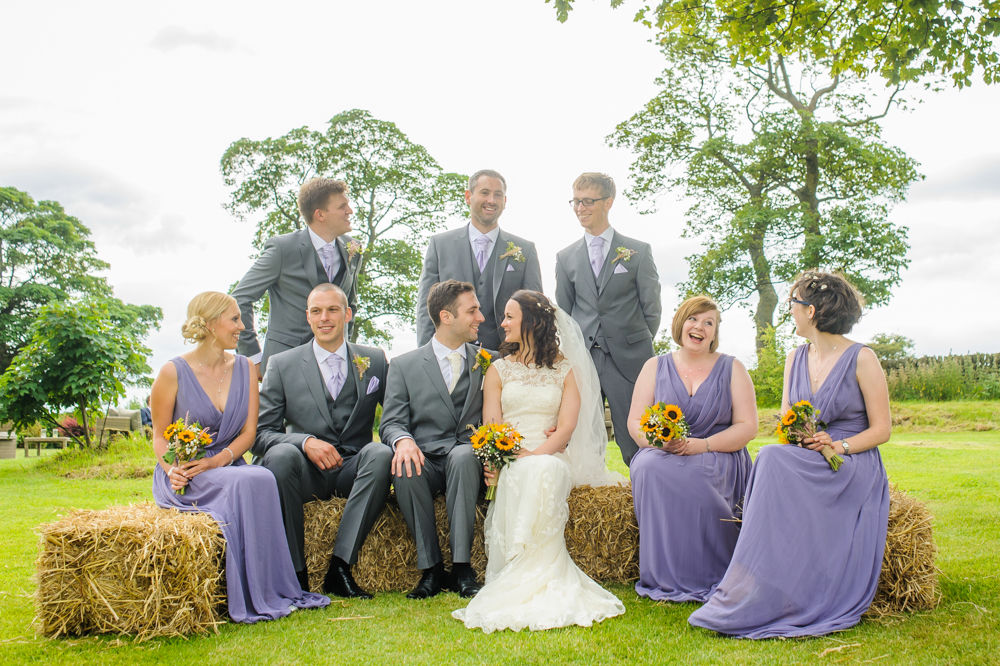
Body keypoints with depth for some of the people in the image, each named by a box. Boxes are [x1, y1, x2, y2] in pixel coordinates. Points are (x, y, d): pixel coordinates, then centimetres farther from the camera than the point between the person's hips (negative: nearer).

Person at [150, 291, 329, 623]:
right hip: (184, 478, -3)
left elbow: (248, 431, 5)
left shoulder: (245, 369, 10)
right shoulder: (173, 372, -2)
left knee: (263, 479, -33)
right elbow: (159, 436, 3)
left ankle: (267, 593, -24)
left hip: (228, 467, 4)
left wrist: (217, 461, -14)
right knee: (249, 482, -34)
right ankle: (254, 597, -26)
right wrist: (172, 469, -18)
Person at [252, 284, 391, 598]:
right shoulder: (282, 365, 4)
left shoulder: (375, 360, 8)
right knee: (281, 455, -33)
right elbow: (260, 433, -1)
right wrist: (305, 442, -21)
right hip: (305, 471, -1)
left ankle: (339, 568, -29)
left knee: (380, 453, -31)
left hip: (353, 469, 1)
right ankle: (295, 574, -24)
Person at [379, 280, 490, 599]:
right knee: (405, 465, -34)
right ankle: (431, 569, -22)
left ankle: (462, 568, -30)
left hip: (468, 458, 0)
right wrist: (403, 440, -21)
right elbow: (391, 422, 3)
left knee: (462, 455, -34)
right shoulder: (404, 365, 9)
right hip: (425, 460, 0)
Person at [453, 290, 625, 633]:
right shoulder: (498, 370, 17)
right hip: (509, 464, 1)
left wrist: (532, 455, -20)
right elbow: (491, 429, 5)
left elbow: (566, 429, -1)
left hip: (551, 460, 0)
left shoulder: (565, 369, 12)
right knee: (523, 477, -36)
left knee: (543, 471, -38)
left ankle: (528, 581, -36)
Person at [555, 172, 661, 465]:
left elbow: (651, 310, 6)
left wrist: (637, 347, 3)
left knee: (636, 446, -1)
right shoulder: (565, 257, 13)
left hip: (628, 363, -2)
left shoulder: (639, 251, 5)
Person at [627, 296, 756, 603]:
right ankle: (665, 579, -23)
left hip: (719, 460, -1)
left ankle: (705, 578, -19)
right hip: (661, 455, 2)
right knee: (650, 469, -33)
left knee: (689, 477, -35)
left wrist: (701, 445, -15)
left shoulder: (732, 369, 9)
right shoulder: (655, 367, 12)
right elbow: (635, 423, 6)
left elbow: (747, 427, 0)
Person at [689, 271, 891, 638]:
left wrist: (839, 445, -20)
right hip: (802, 464, 5)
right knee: (772, 459, -31)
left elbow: (881, 429, -3)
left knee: (774, 461, -33)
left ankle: (760, 602, -31)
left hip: (853, 465, -5)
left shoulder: (862, 359, -2)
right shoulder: (795, 358, 15)